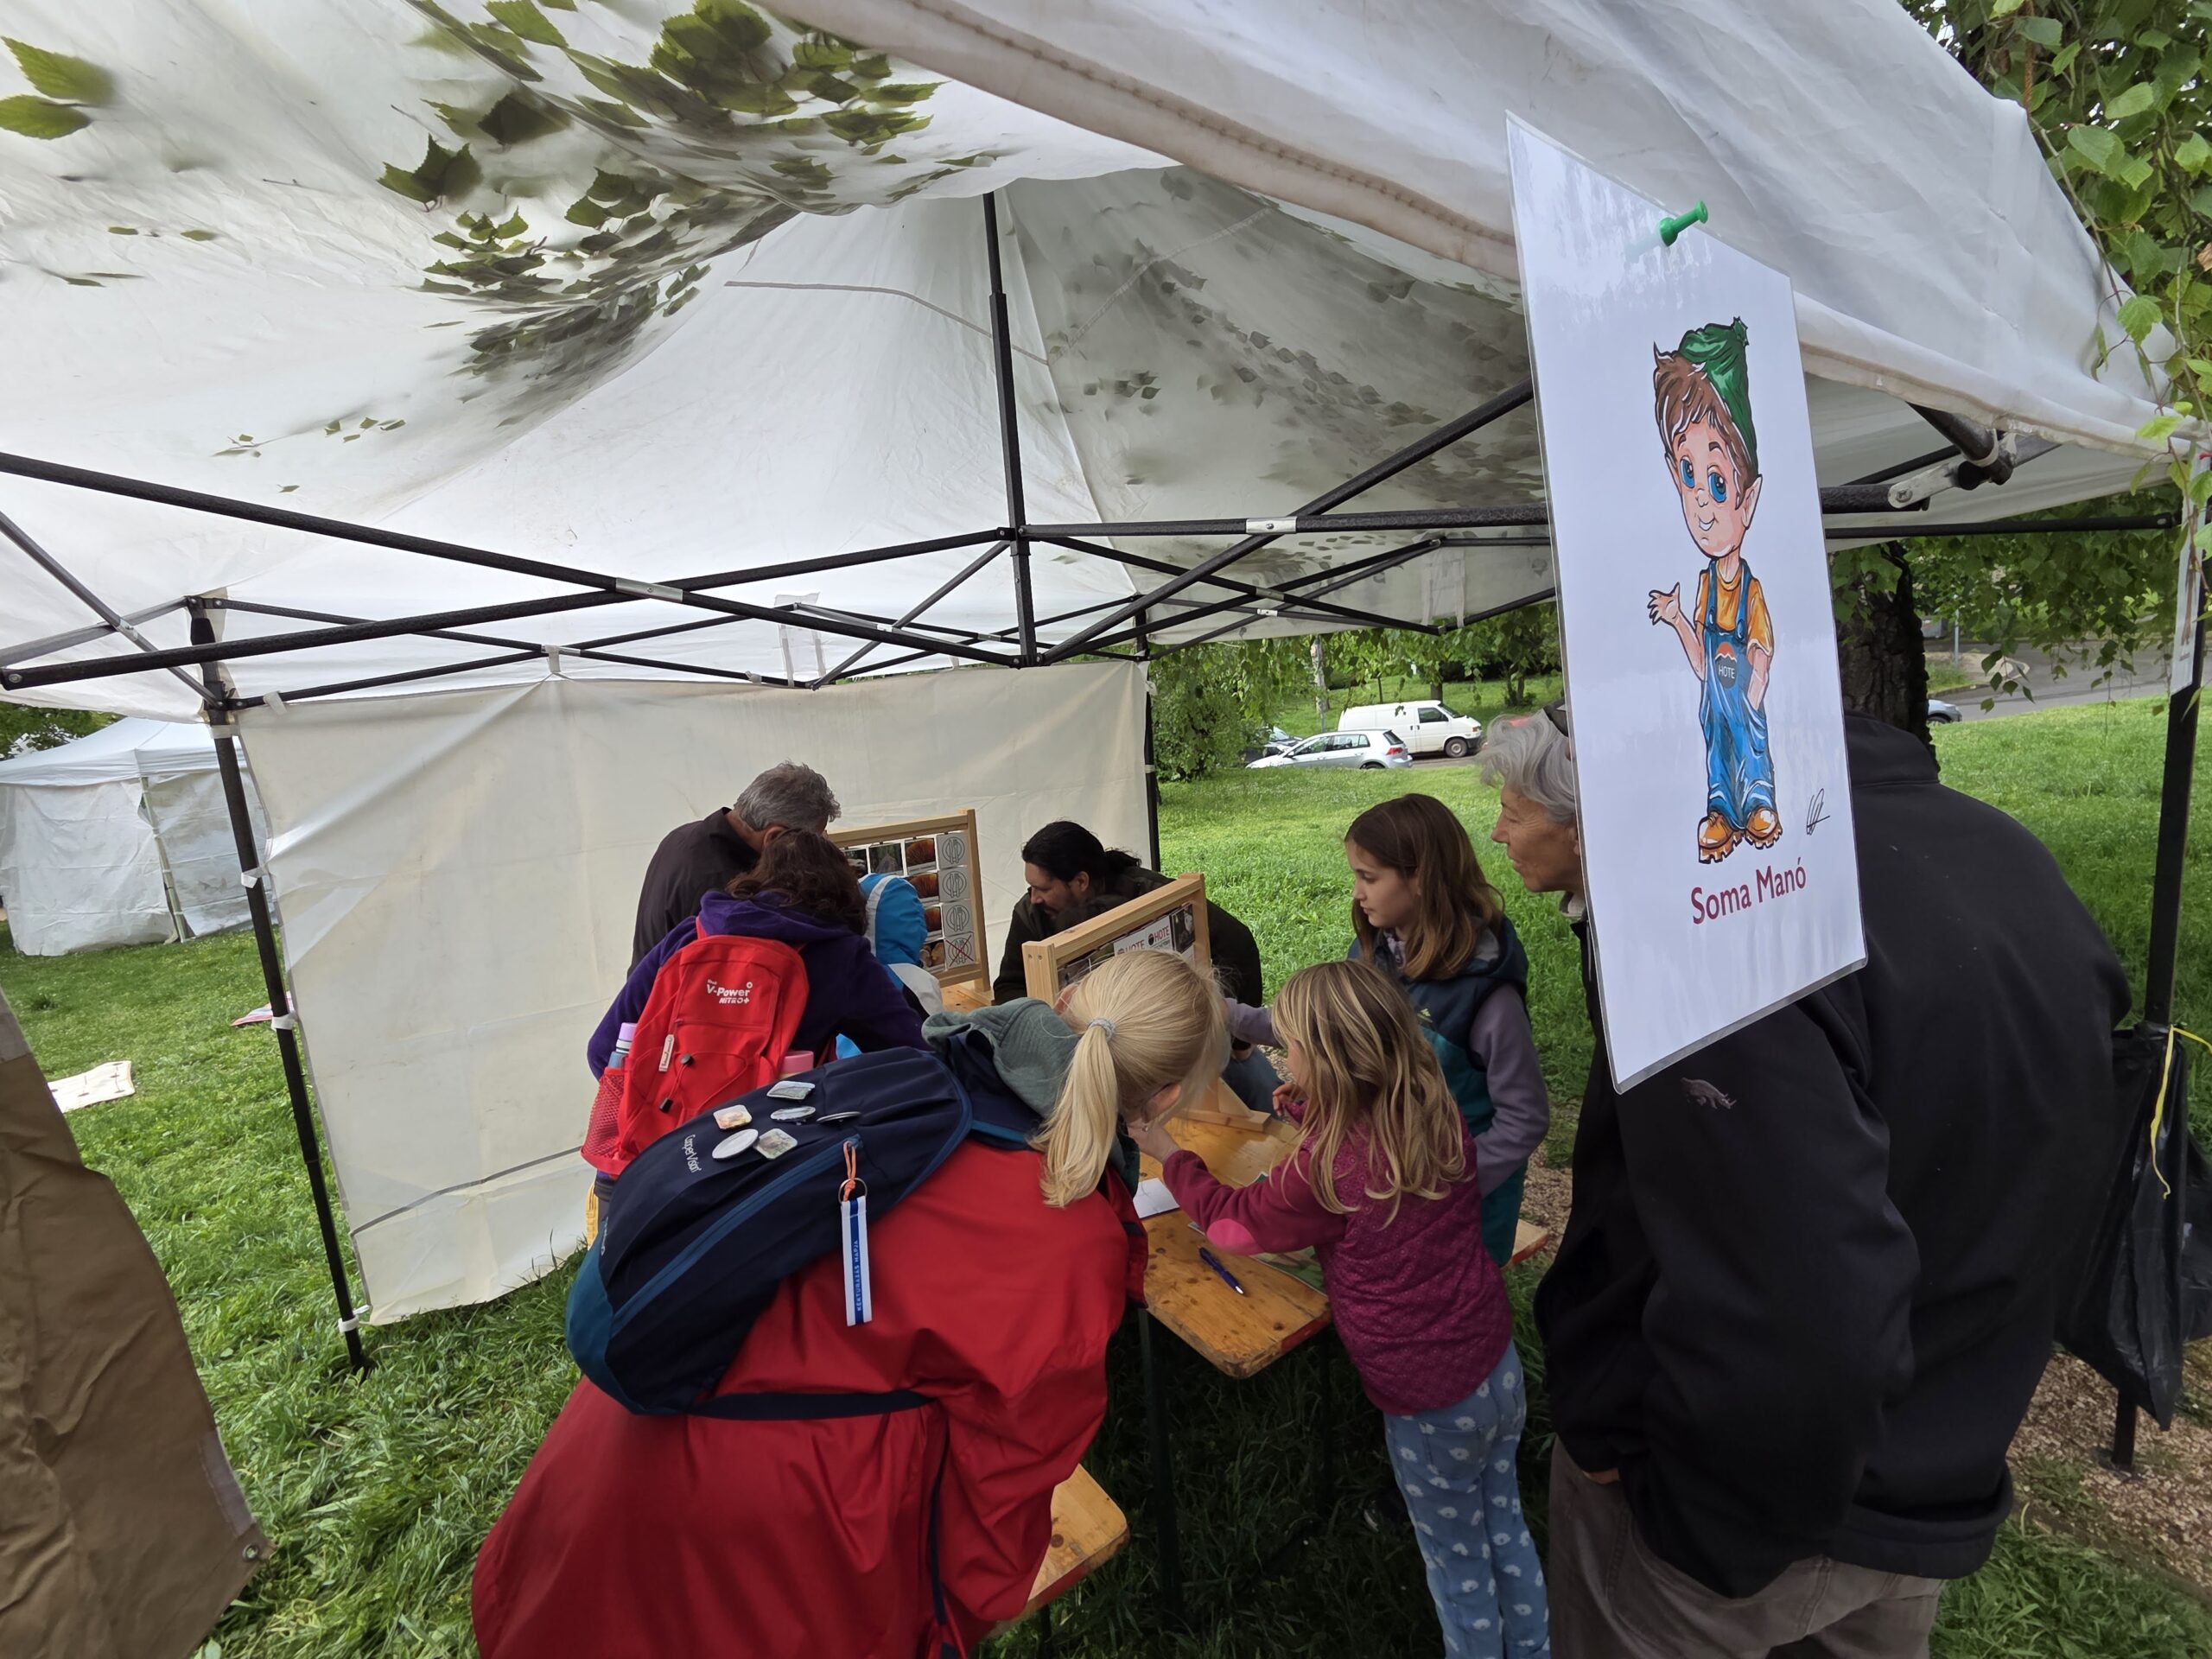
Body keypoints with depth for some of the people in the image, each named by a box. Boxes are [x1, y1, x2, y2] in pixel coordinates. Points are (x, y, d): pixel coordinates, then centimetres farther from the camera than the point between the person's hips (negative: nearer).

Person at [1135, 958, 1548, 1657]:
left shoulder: (1323, 1170, -28)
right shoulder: (1438, 1113, -11)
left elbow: (1233, 1221, -10)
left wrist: (1167, 1152, 0)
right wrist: (1315, 1109, 7)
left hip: (1431, 1401, -6)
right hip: (1498, 1362, 6)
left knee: (1458, 1566, 20)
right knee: (1506, 1529, 28)